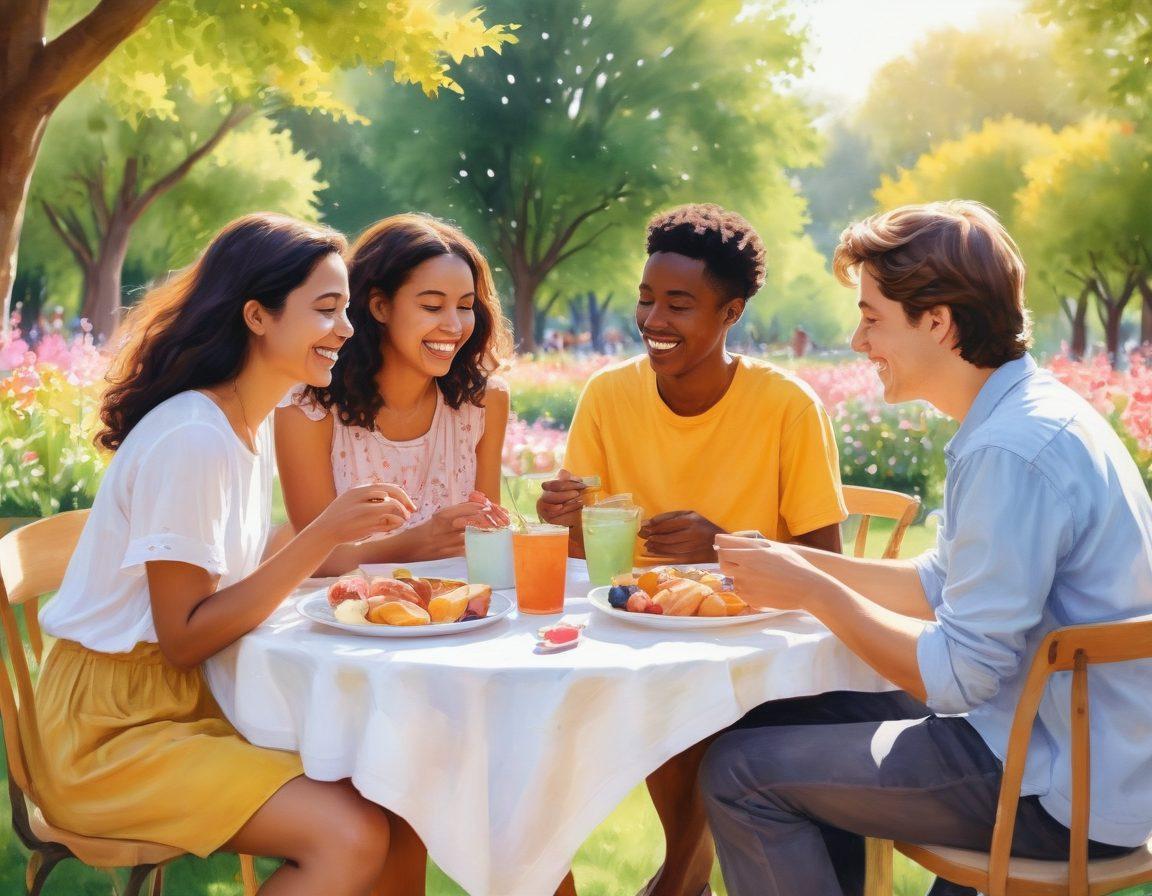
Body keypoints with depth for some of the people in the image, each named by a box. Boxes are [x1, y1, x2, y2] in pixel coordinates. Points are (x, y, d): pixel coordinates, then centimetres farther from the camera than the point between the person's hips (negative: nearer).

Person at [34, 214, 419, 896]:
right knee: (353, 836, -24)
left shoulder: (253, 427, 8)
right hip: (111, 730, -8)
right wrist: (325, 534, -24)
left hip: (194, 701, 8)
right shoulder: (190, 439, -20)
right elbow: (182, 639, -19)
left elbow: (235, 583, 7)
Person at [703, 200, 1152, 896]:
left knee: (740, 773, -8)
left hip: (1062, 796, -10)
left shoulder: (1011, 452, -25)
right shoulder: (1030, 413, 8)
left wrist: (812, 591, -13)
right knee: (787, 719, 18)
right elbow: (938, 585, 16)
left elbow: (958, 677, -23)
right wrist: (796, 561, 8)